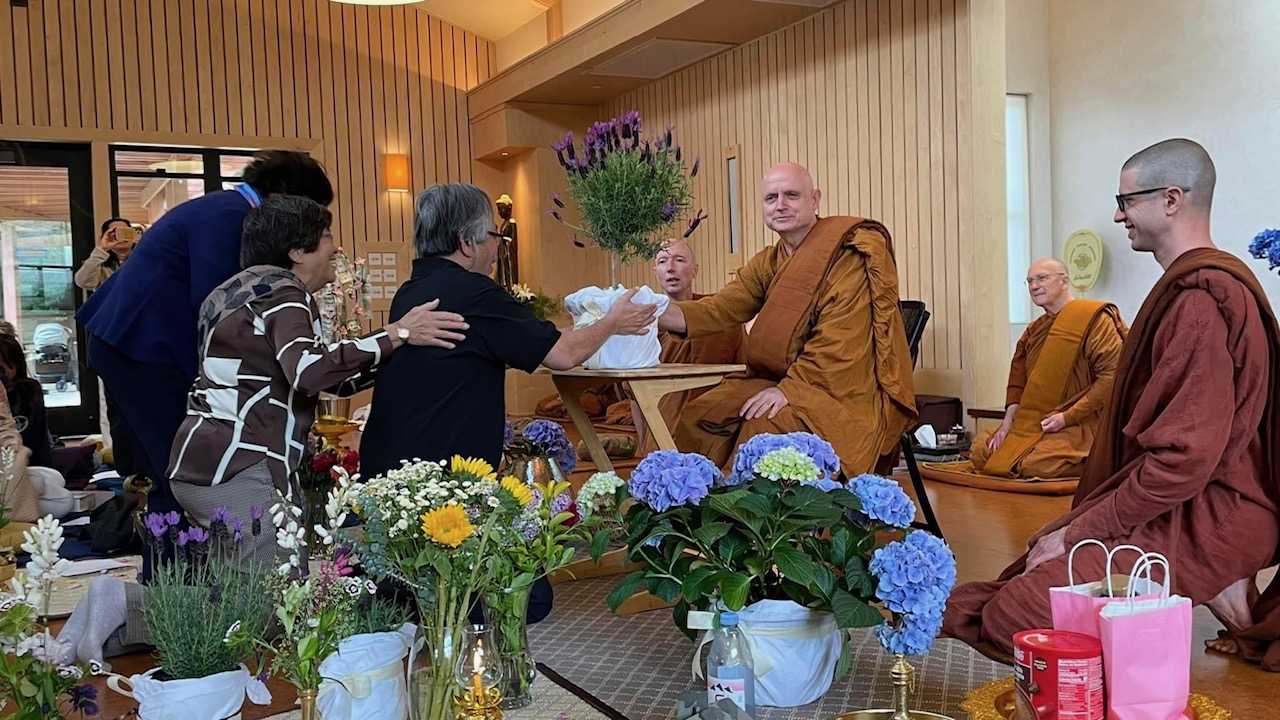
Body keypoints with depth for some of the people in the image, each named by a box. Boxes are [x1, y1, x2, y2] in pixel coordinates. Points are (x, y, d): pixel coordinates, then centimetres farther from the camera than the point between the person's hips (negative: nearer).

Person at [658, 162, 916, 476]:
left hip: (848, 392, -7)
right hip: (780, 380, 7)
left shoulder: (848, 250, -11)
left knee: (767, 427, -30)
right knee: (700, 415, -7)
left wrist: (790, 388, -25)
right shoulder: (767, 263, 12)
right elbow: (719, 310, -1)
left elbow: (839, 337, -19)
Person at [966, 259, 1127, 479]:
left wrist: (1067, 417, -20)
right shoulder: (1034, 330, 15)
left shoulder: (1093, 318, -9)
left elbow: (1113, 375, -18)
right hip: (1032, 423, 7)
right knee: (981, 451, -5)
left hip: (1081, 424, -7)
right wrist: (1008, 421, -3)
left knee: (1034, 465, -29)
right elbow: (1017, 380, 14)